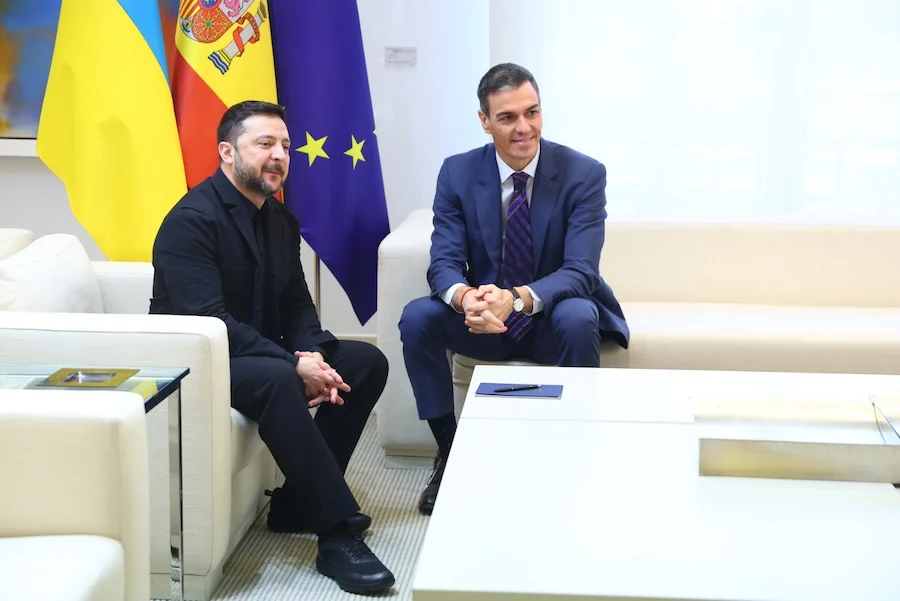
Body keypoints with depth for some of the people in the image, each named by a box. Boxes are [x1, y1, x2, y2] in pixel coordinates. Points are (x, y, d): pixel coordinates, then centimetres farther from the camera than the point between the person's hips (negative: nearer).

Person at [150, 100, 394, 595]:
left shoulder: (280, 220, 8)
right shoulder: (192, 220, -18)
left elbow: (296, 303, 8)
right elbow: (208, 322, -27)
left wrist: (312, 355, -14)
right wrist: (294, 366, -28)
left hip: (261, 353, 9)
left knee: (367, 363, -3)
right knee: (277, 380, -37)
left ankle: (298, 501, 0)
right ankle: (338, 532, -31)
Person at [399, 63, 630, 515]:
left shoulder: (583, 174, -14)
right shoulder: (458, 172, -7)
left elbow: (580, 271, -23)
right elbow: (444, 261, -13)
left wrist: (518, 299, -43)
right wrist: (465, 297, -39)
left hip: (553, 317, -2)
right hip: (485, 319, 3)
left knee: (578, 318, -36)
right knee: (416, 317, -24)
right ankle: (449, 453, -8)